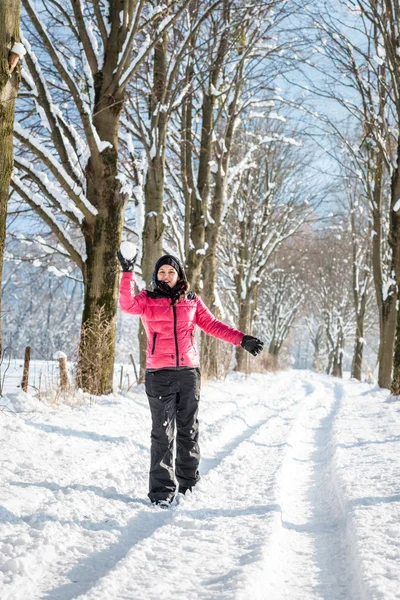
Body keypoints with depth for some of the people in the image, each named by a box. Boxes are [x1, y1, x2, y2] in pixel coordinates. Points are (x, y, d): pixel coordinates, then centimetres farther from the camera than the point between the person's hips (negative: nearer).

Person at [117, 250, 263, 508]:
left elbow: (213, 325, 12)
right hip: (159, 375, -3)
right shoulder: (147, 300, 4)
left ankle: (189, 484, 23)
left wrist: (242, 339, 6)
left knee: (189, 430, 10)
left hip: (189, 372, 3)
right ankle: (162, 491, 2)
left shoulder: (192, 301, 12)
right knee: (162, 433, -3)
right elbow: (128, 305, -15)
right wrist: (128, 274, -23)